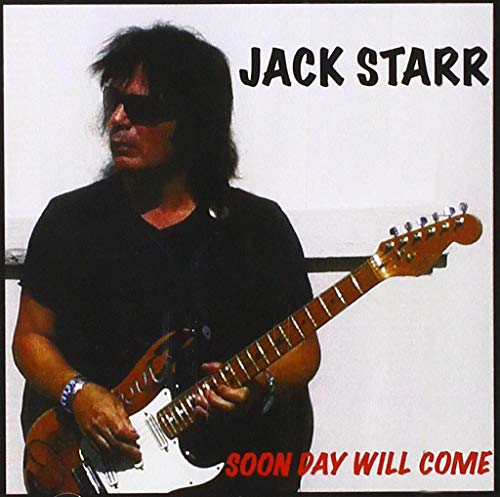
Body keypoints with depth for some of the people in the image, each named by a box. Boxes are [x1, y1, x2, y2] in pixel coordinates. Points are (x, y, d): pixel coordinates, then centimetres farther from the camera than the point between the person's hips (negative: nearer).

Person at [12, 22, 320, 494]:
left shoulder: (260, 225, 2)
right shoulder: (68, 219, 4)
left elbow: (303, 347, 7)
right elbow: (32, 336, 10)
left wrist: (261, 387, -13)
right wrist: (78, 393, -9)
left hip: (236, 454, 1)